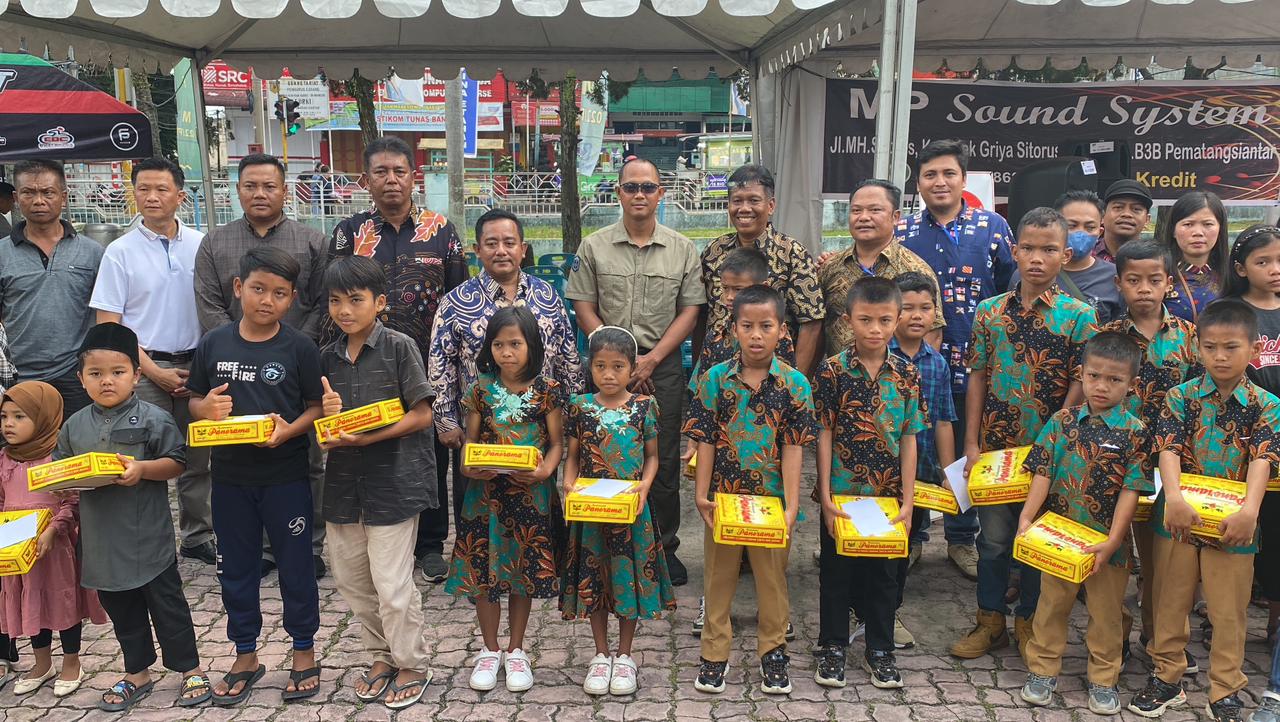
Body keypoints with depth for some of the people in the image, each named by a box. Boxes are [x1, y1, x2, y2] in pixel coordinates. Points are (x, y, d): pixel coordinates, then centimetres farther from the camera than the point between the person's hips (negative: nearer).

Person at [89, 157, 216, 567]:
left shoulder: (201, 245, 4)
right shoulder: (120, 252, -2)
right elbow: (108, 326, -3)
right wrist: (155, 372, -9)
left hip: (195, 366, 2)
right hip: (146, 369, -2)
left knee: (197, 457, 10)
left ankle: (197, 537, 23)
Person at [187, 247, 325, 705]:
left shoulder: (299, 348, -7)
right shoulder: (214, 344, 1)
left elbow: (317, 406, -4)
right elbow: (194, 401, 9)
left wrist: (288, 430, -22)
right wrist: (207, 408, -13)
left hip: (285, 474, -3)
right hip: (230, 476, 3)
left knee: (295, 564, 9)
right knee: (236, 567, 14)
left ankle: (304, 652, 27)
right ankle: (245, 656, 31)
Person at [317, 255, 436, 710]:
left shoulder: (399, 347, -9)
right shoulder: (327, 357, 7)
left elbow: (421, 416, -11)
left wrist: (365, 438, -19)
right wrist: (327, 415, -9)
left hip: (393, 480, -6)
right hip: (343, 480, 6)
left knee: (392, 585, -2)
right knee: (351, 581, 14)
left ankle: (412, 666, 19)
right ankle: (382, 657, 33)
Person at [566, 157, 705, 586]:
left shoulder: (682, 249, 5)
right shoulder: (594, 247, 4)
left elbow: (690, 311, 2)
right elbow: (583, 308, 2)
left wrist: (651, 359, -8)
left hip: (663, 363, 0)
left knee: (664, 461, 5)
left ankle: (665, 546, 19)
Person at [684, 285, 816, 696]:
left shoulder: (795, 384, -5)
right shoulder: (714, 379, -4)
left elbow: (793, 448, -6)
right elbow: (705, 442, -2)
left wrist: (792, 505, -11)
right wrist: (701, 495, -8)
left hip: (772, 500, 0)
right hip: (723, 497, 1)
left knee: (773, 578, 13)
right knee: (718, 576, 12)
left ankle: (773, 651, 30)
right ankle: (714, 652, 26)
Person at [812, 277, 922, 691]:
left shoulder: (907, 375, -2)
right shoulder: (833, 371, -8)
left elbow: (908, 439, 1)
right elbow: (824, 435, -6)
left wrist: (907, 501, -3)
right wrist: (826, 497, -9)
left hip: (888, 496, 2)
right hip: (841, 494, -2)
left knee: (884, 572, 14)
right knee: (836, 571, 11)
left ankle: (880, 650, 30)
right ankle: (833, 646, 27)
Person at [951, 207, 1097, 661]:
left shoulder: (1079, 316, -5)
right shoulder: (990, 311, 2)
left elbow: (1080, 387, -7)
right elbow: (978, 379, 4)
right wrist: (971, 444, 0)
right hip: (994, 445, 2)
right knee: (993, 538, 12)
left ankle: (1029, 623, 29)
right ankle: (990, 622, 27)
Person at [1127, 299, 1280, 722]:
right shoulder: (1181, 397, -3)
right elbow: (1169, 450, -13)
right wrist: (1174, 498, -29)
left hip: (1233, 525, -1)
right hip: (1179, 518, 1)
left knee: (1229, 612, 9)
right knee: (1171, 602, 13)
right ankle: (1166, 678, 29)